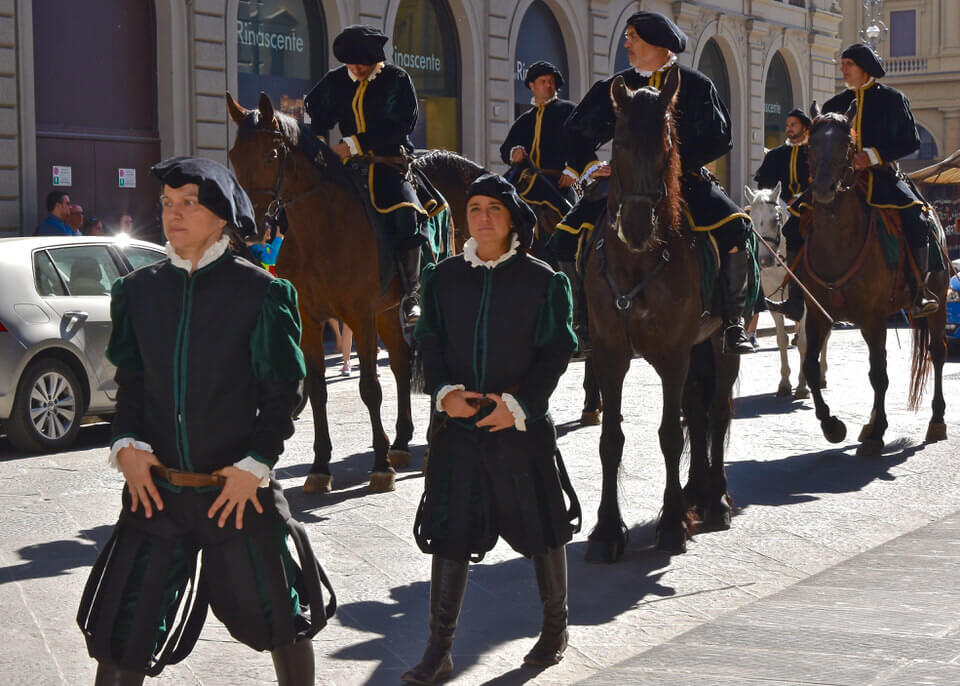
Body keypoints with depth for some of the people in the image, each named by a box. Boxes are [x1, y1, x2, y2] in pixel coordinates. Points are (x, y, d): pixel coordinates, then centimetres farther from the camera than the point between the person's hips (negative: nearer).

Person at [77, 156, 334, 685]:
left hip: (239, 488, -3)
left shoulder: (257, 291, -6)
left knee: (278, 621, 10)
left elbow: (280, 391, -3)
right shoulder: (140, 289, 5)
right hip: (155, 486, 3)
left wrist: (255, 464, -11)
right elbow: (130, 380, 11)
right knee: (123, 632, 3)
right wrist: (126, 444, -4)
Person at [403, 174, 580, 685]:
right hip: (457, 425, 2)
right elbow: (430, 345, 6)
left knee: (541, 528, 10)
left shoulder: (541, 280, -3)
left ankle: (556, 625, 32)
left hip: (522, 426, -2)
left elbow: (554, 353, -4)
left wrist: (520, 404, -16)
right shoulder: (443, 278, 5)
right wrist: (445, 392, -12)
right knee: (449, 530, 0)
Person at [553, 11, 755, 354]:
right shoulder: (614, 87, 12)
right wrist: (590, 166, -1)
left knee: (735, 228, -28)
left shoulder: (694, 85, 3)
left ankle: (733, 322, -15)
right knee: (567, 236, -15)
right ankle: (584, 324, -1)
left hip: (684, 177, -3)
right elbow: (577, 132, 18)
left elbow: (718, 138, -6)